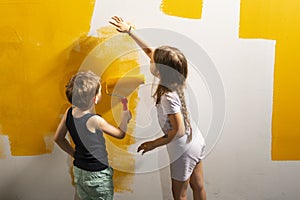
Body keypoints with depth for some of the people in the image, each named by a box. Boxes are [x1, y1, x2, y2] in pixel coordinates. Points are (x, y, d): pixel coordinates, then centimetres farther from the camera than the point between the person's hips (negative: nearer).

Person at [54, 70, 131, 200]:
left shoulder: (69, 112, -8)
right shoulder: (95, 120, -26)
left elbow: (58, 138, 6)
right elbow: (121, 134, -11)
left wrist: (74, 154, 12)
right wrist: (125, 112, -2)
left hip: (78, 171, 6)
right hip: (97, 176, -6)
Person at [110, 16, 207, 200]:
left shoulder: (168, 97, -31)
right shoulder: (174, 79, -8)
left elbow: (179, 131, -26)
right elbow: (149, 50, 0)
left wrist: (154, 144, -13)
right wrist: (129, 30, 2)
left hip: (184, 150, -7)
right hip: (196, 142, 8)